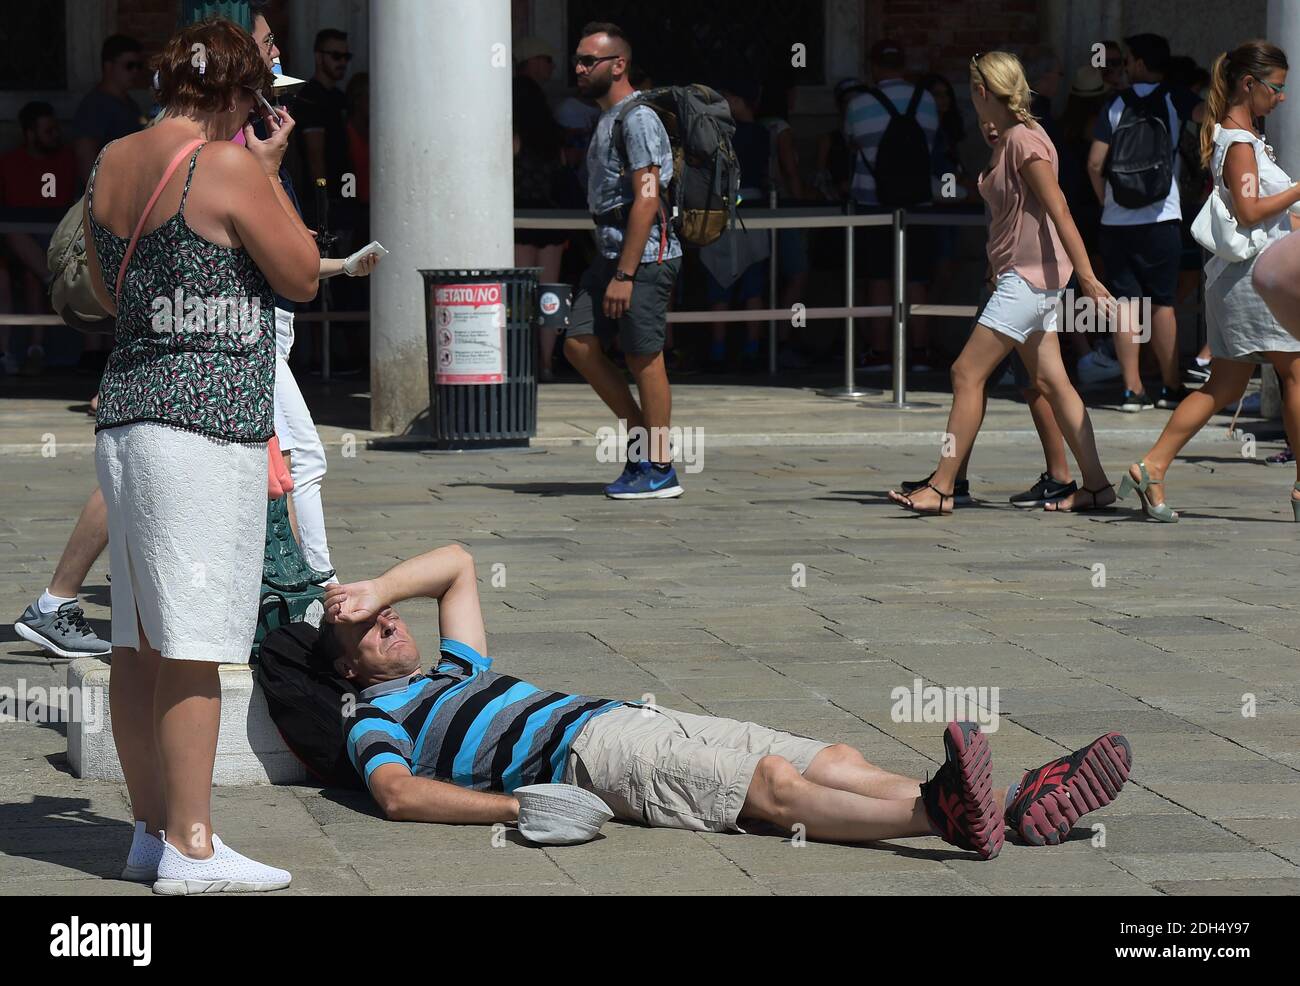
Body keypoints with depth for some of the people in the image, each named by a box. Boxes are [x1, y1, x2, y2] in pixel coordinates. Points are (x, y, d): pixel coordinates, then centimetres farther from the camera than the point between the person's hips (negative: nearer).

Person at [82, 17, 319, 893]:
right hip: (209, 417, -8)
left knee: (140, 638, 11)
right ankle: (190, 848, -4)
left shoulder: (109, 164, 11)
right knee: (194, 643, -6)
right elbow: (302, 277, -2)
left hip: (125, 409, 8)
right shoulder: (228, 166, -12)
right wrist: (270, 173, 7)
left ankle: (152, 829, 18)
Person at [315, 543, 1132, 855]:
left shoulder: (458, 674, 35)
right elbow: (399, 795, -10)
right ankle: (942, 815, -55)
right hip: (588, 749, -9)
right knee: (775, 785, -32)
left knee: (837, 762, -11)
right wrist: (523, 806, -21)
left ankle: (1017, 807, -27)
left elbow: (458, 564, 44)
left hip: (639, 719, 9)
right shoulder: (376, 719, 11)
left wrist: (374, 590, 28)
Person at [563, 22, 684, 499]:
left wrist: (624, 275, -23)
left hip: (645, 253, -10)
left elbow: (647, 199, -20)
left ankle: (659, 468, 2)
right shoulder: (608, 118, 18)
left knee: (644, 356, -5)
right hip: (611, 250, 10)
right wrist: (608, 268, 20)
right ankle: (641, 433, 15)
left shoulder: (638, 119, -13)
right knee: (579, 344, 6)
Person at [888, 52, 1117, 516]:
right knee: (1050, 382, 9)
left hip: (1030, 276, -10)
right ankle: (1095, 484, 10)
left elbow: (1058, 209, -19)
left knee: (967, 373, -9)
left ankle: (941, 487, -9)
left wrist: (1086, 275, -22)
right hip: (1024, 276, 10)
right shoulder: (1007, 141, 14)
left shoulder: (1024, 140, -15)